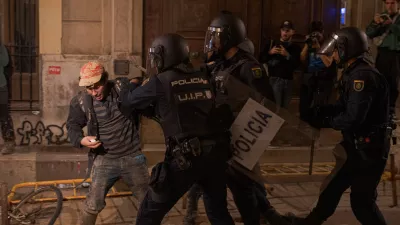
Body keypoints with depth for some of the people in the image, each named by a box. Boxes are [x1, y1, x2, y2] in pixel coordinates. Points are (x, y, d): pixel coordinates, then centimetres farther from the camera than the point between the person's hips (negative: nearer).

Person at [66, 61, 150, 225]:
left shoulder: (124, 88, -12)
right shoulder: (81, 102, -8)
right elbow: (72, 125, 8)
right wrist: (81, 140, -12)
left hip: (132, 157, 0)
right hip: (104, 160, 0)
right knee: (92, 205, -1)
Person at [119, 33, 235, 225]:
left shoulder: (161, 81, -4)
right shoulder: (203, 79, 11)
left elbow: (128, 102, 11)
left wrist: (124, 87, 33)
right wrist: (156, 109, 30)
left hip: (184, 159, -6)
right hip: (215, 154, 6)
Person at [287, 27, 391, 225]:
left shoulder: (363, 76, -24)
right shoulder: (354, 73, 10)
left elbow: (353, 118, -28)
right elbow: (342, 106, 14)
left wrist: (325, 122, -14)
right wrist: (317, 111, 0)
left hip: (369, 147, -10)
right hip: (357, 143, 10)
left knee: (361, 200, 0)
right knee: (333, 185, 21)